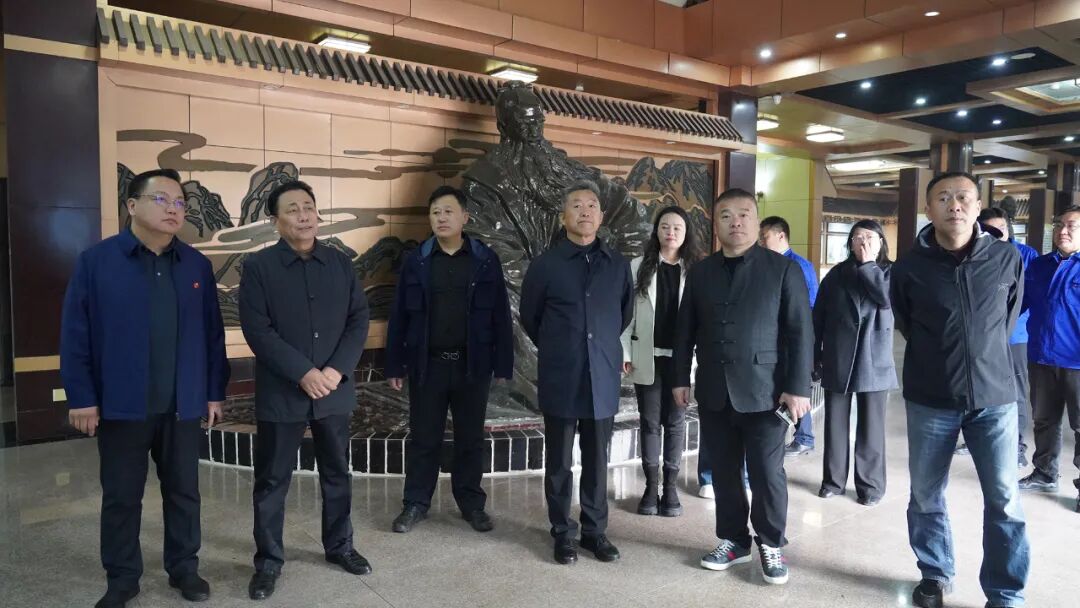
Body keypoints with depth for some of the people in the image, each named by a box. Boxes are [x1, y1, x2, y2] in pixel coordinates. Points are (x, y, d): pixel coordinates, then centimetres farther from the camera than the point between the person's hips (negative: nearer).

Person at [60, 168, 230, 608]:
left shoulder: (197, 265, 4)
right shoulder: (96, 261, -4)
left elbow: (213, 334, 5)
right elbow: (75, 335, -4)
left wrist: (215, 391, 4)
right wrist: (81, 397, -6)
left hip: (183, 406, 2)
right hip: (121, 405, -2)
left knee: (183, 492, 13)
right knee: (121, 497, 11)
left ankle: (184, 568, 30)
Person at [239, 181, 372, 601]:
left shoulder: (341, 264, 5)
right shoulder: (257, 267, -5)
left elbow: (359, 320, 1)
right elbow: (257, 331, -12)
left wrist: (336, 370, -12)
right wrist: (303, 373, -18)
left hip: (335, 390, 3)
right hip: (281, 393, -3)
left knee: (337, 474, 15)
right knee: (272, 481, 8)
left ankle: (339, 546, 32)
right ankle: (268, 561, 24)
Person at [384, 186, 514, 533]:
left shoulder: (485, 260, 0)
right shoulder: (416, 261, 1)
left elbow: (500, 316, 0)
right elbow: (399, 316, 3)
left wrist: (503, 365, -3)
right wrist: (395, 365, 0)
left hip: (472, 365, 0)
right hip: (427, 364, 0)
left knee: (470, 439, 11)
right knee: (423, 439, 10)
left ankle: (472, 503, 26)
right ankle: (416, 503, 24)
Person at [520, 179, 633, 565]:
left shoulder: (618, 265, 4)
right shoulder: (546, 264, -3)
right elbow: (529, 317, 8)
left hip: (604, 379, 2)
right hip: (560, 380, -2)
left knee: (597, 461, 11)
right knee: (560, 462, 8)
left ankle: (595, 531, 25)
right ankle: (562, 533, 22)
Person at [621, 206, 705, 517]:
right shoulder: (639, 267, 3)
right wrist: (625, 353, -4)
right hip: (648, 358, 0)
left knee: (675, 423, 9)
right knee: (649, 423, 9)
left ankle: (670, 488, 20)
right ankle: (650, 488, 20)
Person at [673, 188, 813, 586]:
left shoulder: (783, 269, -1)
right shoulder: (700, 273, 9)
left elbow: (801, 332, -5)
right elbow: (685, 330, 12)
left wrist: (798, 387, -10)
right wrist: (681, 378, 8)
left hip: (763, 390, -3)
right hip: (714, 391, 3)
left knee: (767, 472, 2)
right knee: (724, 471, 11)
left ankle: (771, 543, 22)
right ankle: (733, 540, 27)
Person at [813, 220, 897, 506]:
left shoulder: (889, 271, 5)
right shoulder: (837, 273, 8)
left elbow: (888, 298, -17)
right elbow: (818, 315, 7)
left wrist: (867, 264, -10)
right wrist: (815, 353, 3)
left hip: (874, 360, -2)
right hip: (837, 359, 2)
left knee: (871, 424, 4)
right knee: (835, 422, 7)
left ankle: (871, 485, 15)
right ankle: (833, 479, 19)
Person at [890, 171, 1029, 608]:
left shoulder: (1008, 259, -3)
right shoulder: (909, 268, -6)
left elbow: (1010, 317, 15)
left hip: (995, 397, 0)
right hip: (930, 400, 0)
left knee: (1005, 501, 3)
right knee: (926, 496, 10)